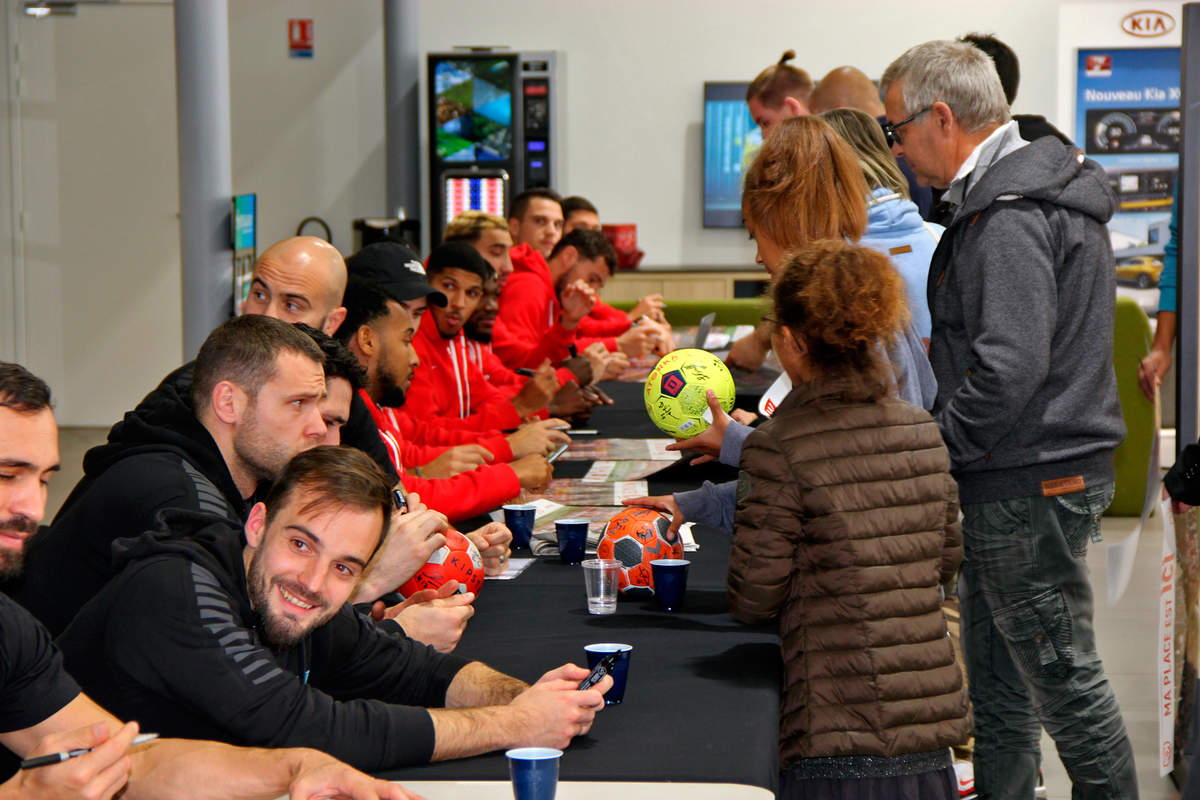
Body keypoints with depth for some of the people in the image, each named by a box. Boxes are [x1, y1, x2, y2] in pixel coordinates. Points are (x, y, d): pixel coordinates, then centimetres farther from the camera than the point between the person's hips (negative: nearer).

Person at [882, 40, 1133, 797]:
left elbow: (1009, 369, -29)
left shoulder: (1009, 217, -20)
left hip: (1031, 487, -11)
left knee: (1063, 677, 0)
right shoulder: (1044, 185, 13)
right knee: (996, 678, 18)